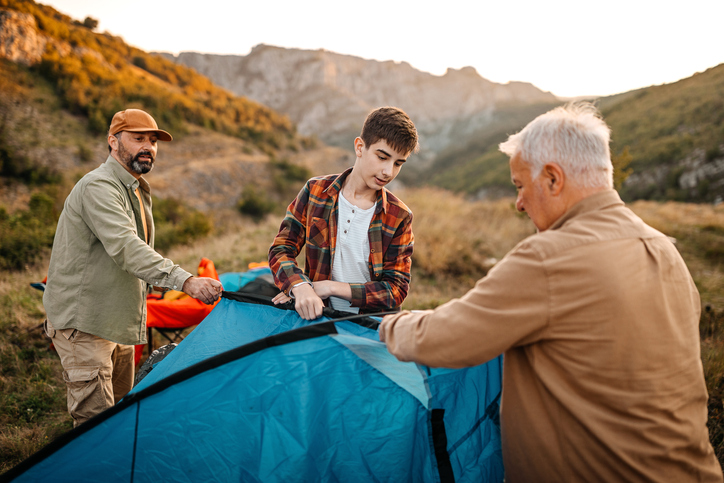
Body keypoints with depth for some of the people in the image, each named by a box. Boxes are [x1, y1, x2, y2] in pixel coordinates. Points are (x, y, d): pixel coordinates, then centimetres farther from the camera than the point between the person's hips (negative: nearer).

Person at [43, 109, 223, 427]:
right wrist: (185, 280, -45)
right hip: (83, 322, -9)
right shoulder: (98, 187, -20)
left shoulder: (139, 191, 13)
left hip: (117, 322, 10)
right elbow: (125, 248, -35)